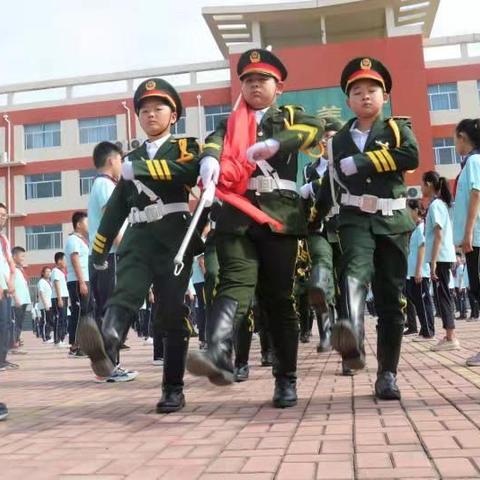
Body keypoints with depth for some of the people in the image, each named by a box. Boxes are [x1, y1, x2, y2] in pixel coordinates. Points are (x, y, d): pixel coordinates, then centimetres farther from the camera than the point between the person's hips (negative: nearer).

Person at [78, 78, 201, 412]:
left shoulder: (185, 146, 10)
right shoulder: (133, 158, 24)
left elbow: (190, 171, -15)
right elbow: (116, 206, 25)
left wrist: (140, 169, -19)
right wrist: (99, 249, 23)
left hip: (174, 237, -3)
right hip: (138, 238, 4)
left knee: (172, 312, -4)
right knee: (125, 293, -23)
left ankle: (173, 389, 3)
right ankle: (106, 347, -49)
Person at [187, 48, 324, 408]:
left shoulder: (290, 116, 16)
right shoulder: (232, 123, 21)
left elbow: (316, 128, -8)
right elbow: (214, 142, -3)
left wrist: (275, 143, -25)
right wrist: (210, 160, -27)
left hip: (279, 214, -1)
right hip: (238, 214, 2)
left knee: (278, 296, 1)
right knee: (235, 283, -17)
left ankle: (286, 380, 10)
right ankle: (219, 355, -35)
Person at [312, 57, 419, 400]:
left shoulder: (398, 128, 7)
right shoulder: (340, 139, 13)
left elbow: (411, 157, -14)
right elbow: (331, 185, 19)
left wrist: (357, 162, -15)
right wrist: (313, 220, 17)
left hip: (392, 220, 0)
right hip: (355, 218, 0)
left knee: (391, 298, 1)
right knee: (356, 269, -32)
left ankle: (387, 374, 10)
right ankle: (351, 336, -57)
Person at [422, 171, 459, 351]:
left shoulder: (435, 205, -11)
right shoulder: (440, 204, 17)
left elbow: (438, 236, -17)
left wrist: (433, 262, -19)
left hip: (440, 257, -9)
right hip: (444, 257, 9)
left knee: (442, 295, -8)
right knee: (443, 294, 11)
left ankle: (451, 338, -7)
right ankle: (449, 335, 16)